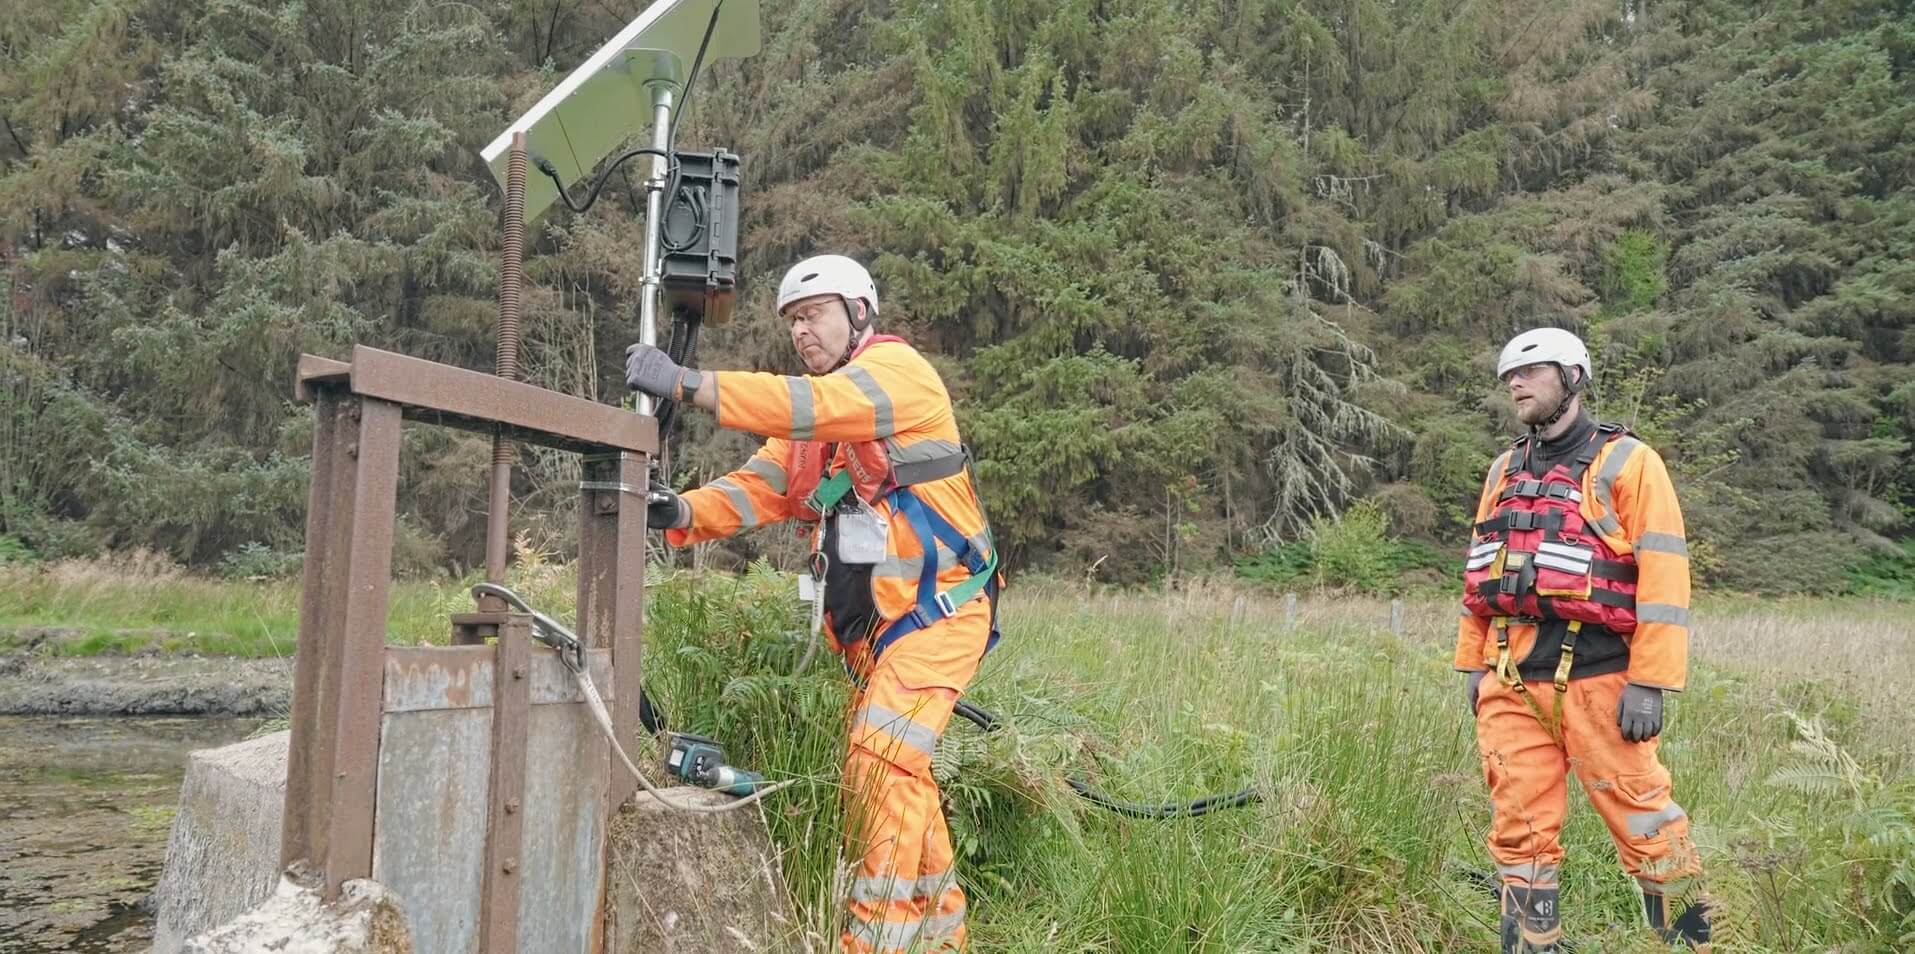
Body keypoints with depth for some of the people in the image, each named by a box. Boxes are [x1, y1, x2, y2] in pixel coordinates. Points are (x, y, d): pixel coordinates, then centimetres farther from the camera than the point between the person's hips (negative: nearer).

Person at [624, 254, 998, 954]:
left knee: (885, 760, -19)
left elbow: (820, 405, -28)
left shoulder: (900, 369, -9)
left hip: (938, 608, -9)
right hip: (870, 625, 9)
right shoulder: (804, 423, 16)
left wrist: (688, 384, -35)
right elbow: (755, 487, 2)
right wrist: (682, 512, -19)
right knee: (894, 775, 14)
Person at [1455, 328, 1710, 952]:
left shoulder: (1626, 462, -2)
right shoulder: (1505, 471, 16)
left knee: (1643, 823, 0)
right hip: (1510, 686, 5)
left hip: (1596, 680, -5)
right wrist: (1473, 663, 15)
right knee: (1519, 829, 7)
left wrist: (1650, 684, -14)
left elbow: (1664, 575, -9)